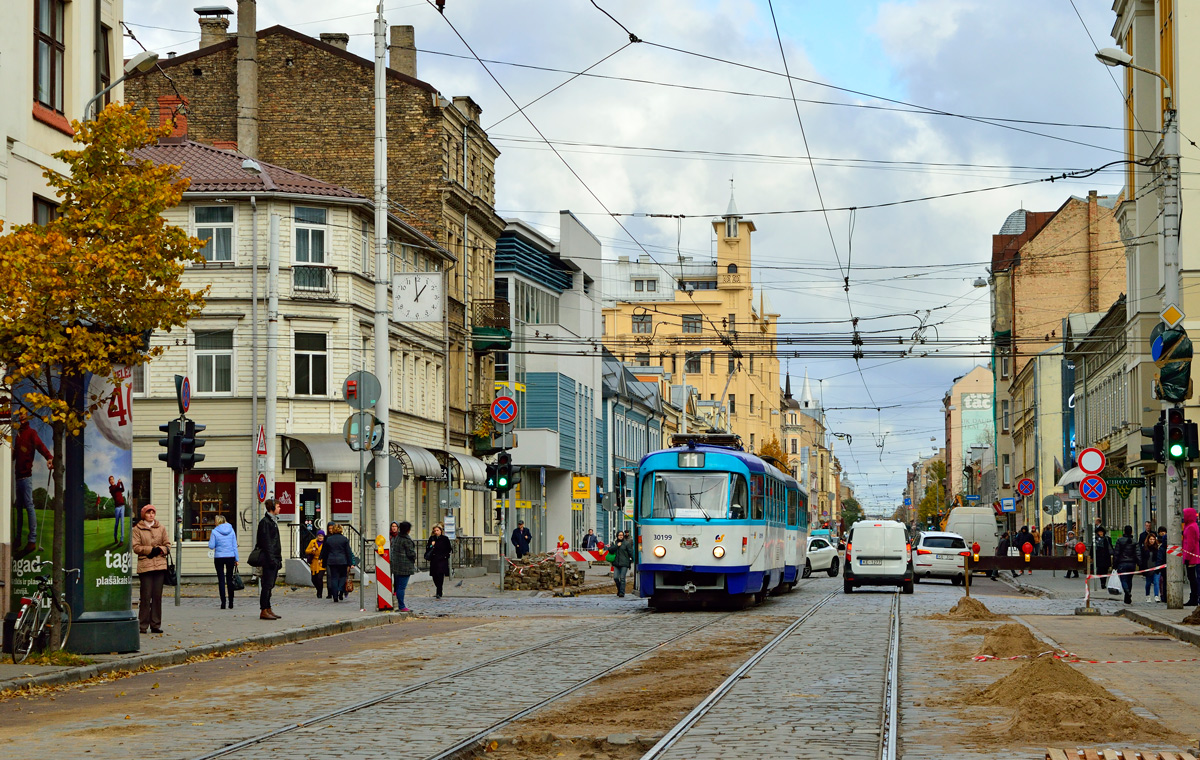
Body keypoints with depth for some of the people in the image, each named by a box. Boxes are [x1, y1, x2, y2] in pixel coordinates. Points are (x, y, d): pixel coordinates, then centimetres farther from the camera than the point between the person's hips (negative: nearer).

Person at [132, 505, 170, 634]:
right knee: (145, 596, -6)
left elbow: (167, 545, 15)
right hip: (145, 565, -3)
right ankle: (143, 626, 0)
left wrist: (160, 550, -6)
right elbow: (136, 547, -2)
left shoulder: (161, 528, 14)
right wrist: (151, 549, -11)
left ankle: (155, 625, 8)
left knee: (157, 596, 2)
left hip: (160, 565, 3)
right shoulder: (137, 529, 5)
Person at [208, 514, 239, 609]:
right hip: (230, 557, 3)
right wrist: (236, 559, 8)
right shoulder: (231, 530, 3)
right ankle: (231, 603, 10)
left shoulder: (214, 532, -6)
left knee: (221, 580, 2)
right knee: (229, 579, 10)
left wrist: (210, 539, 14)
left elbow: (211, 546, -6)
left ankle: (223, 603, -3)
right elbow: (235, 545, 4)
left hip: (219, 558, -2)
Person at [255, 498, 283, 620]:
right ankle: (264, 611, -8)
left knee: (270, 586, 11)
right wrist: (271, 559, -21)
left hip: (274, 559, 10)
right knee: (267, 585, -9)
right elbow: (266, 542, -17)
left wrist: (279, 559, 20)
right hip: (269, 559, -10)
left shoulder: (273, 521, 20)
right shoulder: (265, 522, -10)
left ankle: (268, 609, 14)